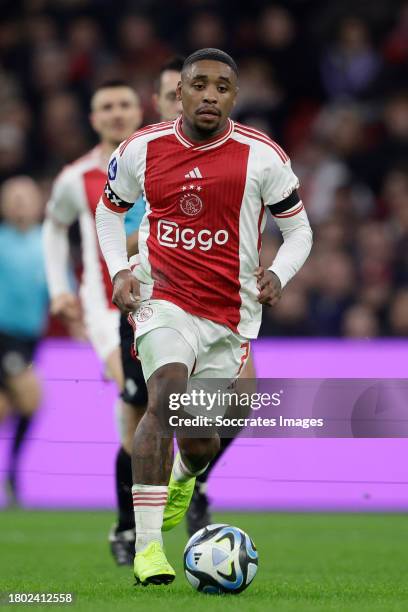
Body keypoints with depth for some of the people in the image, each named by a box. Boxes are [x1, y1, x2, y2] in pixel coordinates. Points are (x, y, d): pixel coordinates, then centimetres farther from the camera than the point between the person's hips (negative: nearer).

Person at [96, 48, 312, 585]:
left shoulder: (262, 157, -6)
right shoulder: (142, 150, -2)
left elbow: (298, 230, 4)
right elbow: (109, 209, 16)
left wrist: (278, 275, -15)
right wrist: (119, 270, 0)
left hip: (231, 314, 1)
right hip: (163, 300, -1)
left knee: (200, 442, 8)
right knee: (166, 398, -28)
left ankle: (183, 478, 50)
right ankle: (147, 545, -26)